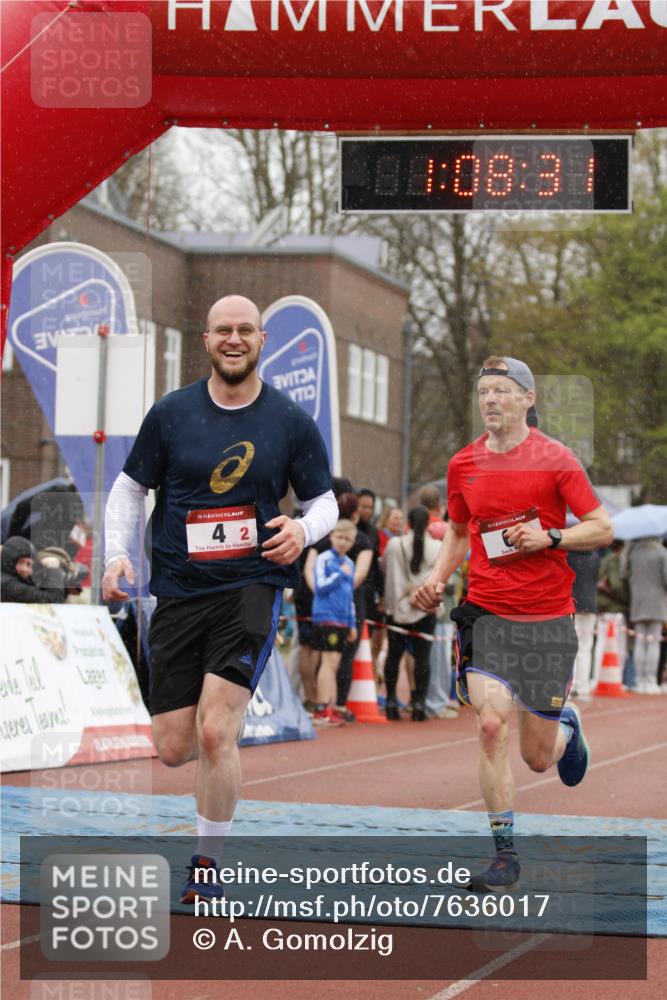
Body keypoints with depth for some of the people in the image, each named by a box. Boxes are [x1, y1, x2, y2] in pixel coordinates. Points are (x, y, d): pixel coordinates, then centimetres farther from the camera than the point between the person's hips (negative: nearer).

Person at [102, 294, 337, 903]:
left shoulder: (292, 421, 1)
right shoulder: (171, 413, 3)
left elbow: (325, 502, 9)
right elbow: (130, 488, 12)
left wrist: (303, 530, -14)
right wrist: (117, 555, -4)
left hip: (252, 586, -2)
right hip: (177, 594, 2)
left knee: (215, 732, -18)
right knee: (174, 749, 2)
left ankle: (207, 865, 0)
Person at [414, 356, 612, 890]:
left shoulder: (555, 459, -5)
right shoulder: (463, 464, 7)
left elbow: (603, 528, -3)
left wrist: (549, 537, -18)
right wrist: (437, 579, 6)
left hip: (547, 619, -2)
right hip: (485, 614, 2)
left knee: (537, 758, 4)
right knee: (492, 724, -19)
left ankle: (566, 726, 42)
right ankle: (505, 852, -11)